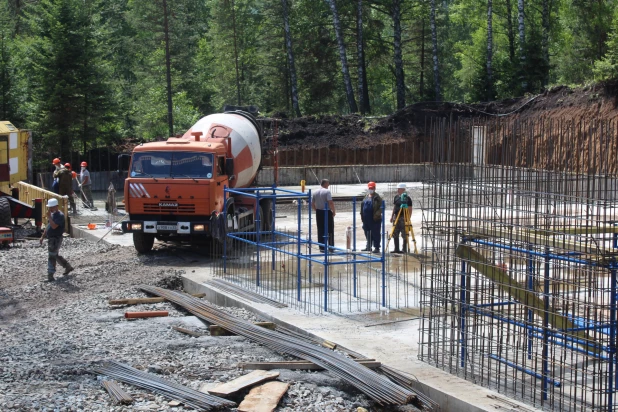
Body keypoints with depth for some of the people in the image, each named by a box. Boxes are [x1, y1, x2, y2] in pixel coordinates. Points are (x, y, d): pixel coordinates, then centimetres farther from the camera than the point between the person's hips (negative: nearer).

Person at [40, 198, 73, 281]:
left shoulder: (60, 215, -18)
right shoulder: (52, 214, 11)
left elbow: (54, 226, -30)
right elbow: (48, 226, 20)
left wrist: (49, 216, -28)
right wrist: (43, 236, 19)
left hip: (56, 239, -10)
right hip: (51, 238, 10)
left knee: (51, 257, -7)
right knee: (55, 255, 20)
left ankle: (50, 276, -3)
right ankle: (68, 267, 35)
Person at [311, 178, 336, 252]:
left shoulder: (315, 192, 7)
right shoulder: (327, 191, -12)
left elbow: (312, 204, 9)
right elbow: (330, 202, -20)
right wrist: (333, 211, -9)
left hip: (318, 213, 6)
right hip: (327, 213, -5)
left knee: (320, 230, 9)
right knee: (330, 230, 4)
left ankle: (322, 247, 10)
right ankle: (331, 247, 4)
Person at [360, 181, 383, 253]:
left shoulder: (377, 197, -6)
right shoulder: (366, 196, 15)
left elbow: (381, 207, -12)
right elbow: (362, 206, 22)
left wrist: (377, 214, -20)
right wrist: (362, 215, 16)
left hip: (374, 219, -8)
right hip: (366, 219, 8)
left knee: (375, 234, -4)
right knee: (367, 234, 16)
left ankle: (376, 248, 0)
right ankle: (368, 246, 27)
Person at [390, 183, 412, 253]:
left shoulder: (407, 198, -8)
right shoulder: (396, 197, 11)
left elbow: (410, 209, -9)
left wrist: (408, 218, -15)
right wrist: (392, 216, 16)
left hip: (404, 218, -7)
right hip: (396, 217, 7)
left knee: (404, 235, -2)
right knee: (395, 234, 8)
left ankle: (404, 249, 4)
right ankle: (396, 249, 15)